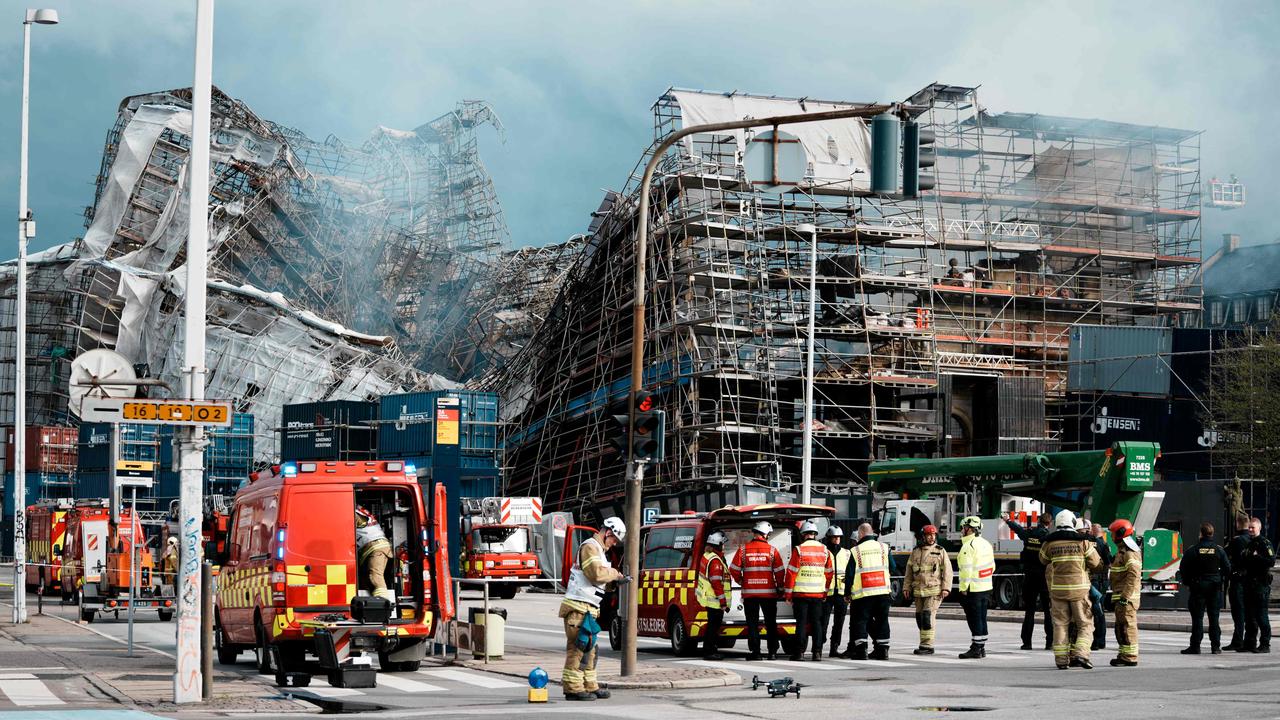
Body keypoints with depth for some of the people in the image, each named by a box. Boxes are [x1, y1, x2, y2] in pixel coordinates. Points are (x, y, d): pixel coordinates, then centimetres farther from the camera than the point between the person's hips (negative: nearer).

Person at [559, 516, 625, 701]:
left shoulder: (598, 549, 23)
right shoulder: (590, 547, -10)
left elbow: (600, 581, 23)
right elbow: (597, 573, -23)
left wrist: (615, 581, 6)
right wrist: (614, 574, -7)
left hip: (588, 609, 11)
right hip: (579, 607, -11)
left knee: (588, 648, 14)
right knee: (578, 647, -11)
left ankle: (590, 686, 20)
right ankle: (573, 688, -11)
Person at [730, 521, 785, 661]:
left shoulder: (743, 549, -2)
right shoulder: (772, 550, -3)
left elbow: (733, 569, -2)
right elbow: (779, 571, -2)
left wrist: (741, 582, 15)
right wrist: (779, 586, 14)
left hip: (749, 592, 0)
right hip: (769, 592, 0)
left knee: (752, 623, 5)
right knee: (770, 623, 9)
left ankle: (755, 652, 2)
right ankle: (773, 652, 9)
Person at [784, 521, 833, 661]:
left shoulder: (799, 550, -7)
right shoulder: (824, 550, 6)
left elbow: (791, 572, -8)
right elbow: (830, 573, 12)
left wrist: (788, 594, -2)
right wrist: (825, 592, 21)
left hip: (801, 593, -3)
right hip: (818, 593, 3)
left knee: (801, 623, 1)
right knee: (816, 622, 7)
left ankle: (799, 651, 1)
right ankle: (817, 652, 3)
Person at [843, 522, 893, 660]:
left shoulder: (855, 551, -3)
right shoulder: (884, 547, 6)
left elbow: (849, 575, -1)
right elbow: (892, 568, 12)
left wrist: (847, 593, 8)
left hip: (862, 593, -3)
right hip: (883, 591, 3)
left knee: (860, 621, 3)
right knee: (882, 620, 10)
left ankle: (861, 650, -5)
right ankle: (882, 650, 9)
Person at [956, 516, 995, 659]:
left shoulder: (968, 546, -16)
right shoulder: (986, 544, 12)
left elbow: (966, 569, -21)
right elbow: (992, 566, 17)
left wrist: (964, 588, -16)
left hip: (973, 589, -9)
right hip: (986, 588, 9)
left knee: (974, 619, -5)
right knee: (982, 618, 14)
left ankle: (976, 649, -4)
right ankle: (981, 647, 20)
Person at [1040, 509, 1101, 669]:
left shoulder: (1049, 543, -1)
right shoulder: (1083, 541, -4)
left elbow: (1043, 560, 15)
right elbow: (1095, 562, 2)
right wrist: (1092, 547, 20)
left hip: (1057, 588, 2)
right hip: (1079, 588, -2)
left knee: (1060, 624, 8)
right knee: (1085, 624, 6)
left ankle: (1061, 660, 6)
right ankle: (1080, 654, -10)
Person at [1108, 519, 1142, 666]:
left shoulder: (1130, 552, -15)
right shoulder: (1122, 550, 20)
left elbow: (1134, 575, -23)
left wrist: (1125, 596, -26)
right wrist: (1115, 595, 27)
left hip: (1126, 596, -11)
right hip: (1121, 595, 11)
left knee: (1127, 626, -9)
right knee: (1121, 627, 15)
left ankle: (1130, 657, -8)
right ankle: (1123, 655, 22)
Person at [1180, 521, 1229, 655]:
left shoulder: (1193, 550, -7)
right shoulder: (1219, 550, -1)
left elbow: (1183, 568, -6)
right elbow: (1227, 568, 1)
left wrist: (1187, 583, 7)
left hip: (1198, 586, -2)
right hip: (1215, 587, 2)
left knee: (1197, 617, 0)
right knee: (1214, 618, 7)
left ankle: (1195, 646, -3)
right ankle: (1215, 646, 7)